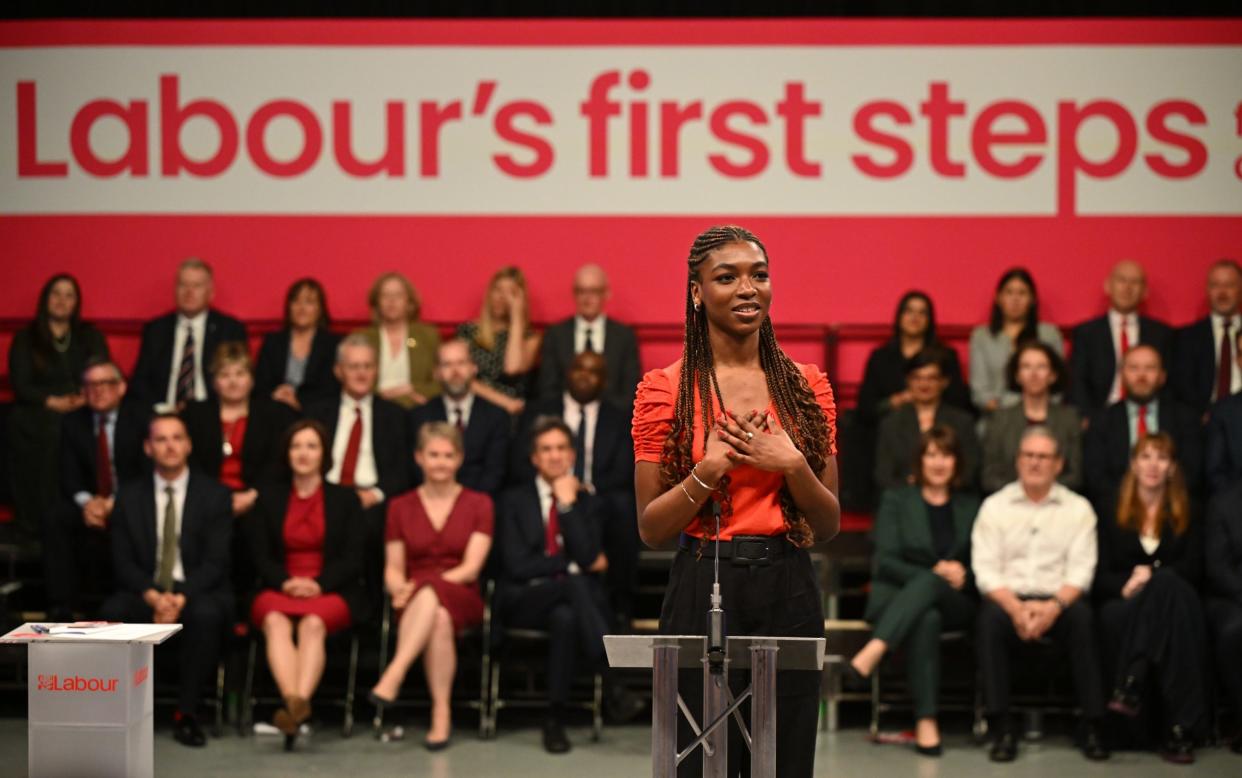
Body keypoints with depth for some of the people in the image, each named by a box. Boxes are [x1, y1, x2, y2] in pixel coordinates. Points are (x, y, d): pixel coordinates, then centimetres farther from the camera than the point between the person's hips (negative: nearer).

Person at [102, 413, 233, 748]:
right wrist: (154, 597, -17)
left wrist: (181, 598, -22)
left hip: (197, 593, -1)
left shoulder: (215, 494, 3)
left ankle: (187, 713, -23)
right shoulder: (129, 497, 9)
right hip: (145, 593, 1)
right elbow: (123, 561, 2)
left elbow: (215, 562, -5)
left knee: (206, 614, -37)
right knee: (112, 611, -32)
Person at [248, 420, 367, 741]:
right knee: (275, 621, -34)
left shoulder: (345, 499, 14)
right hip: (279, 589, 1)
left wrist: (318, 584, -15)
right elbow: (260, 555, 9)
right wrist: (286, 582, -12)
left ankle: (300, 701, -54)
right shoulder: (269, 497, 18)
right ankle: (292, 701, -53)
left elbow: (353, 559, 4)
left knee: (313, 623, -36)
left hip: (330, 591, -1)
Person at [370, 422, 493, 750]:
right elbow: (393, 570, 9)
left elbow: (471, 568, -4)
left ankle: (393, 676, -50)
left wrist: (421, 586, -18)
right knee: (439, 616, -39)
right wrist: (402, 590, -16)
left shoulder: (479, 504, 8)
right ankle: (441, 712, -44)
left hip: (463, 599, -1)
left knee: (434, 596, -40)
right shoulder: (401, 507, 14)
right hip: (416, 604, 1)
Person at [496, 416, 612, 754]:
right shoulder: (514, 501, 10)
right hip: (525, 602, -2)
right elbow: (517, 566, -4)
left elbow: (587, 556, -4)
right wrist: (572, 566, -6)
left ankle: (555, 720, -41)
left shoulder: (585, 501, 16)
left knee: (564, 617, -39)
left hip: (572, 600, 2)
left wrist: (568, 504, -6)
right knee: (574, 583, -37)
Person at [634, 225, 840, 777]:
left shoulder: (807, 387, 6)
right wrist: (711, 469, -16)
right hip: (703, 591, -2)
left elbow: (829, 525, 6)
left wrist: (791, 465, -12)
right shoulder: (665, 389, -2)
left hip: (787, 594, 3)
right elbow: (651, 530, -2)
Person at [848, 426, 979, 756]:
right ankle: (926, 720, -46)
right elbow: (885, 561, 1)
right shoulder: (896, 500, 13)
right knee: (926, 618, -39)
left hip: (954, 602, 1)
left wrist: (962, 575, -10)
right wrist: (936, 571, -14)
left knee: (929, 584, -38)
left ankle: (873, 652, -53)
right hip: (896, 596, -1)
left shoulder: (971, 508, 19)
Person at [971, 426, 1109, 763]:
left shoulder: (1078, 508, 10)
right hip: (1008, 597, 0)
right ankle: (1001, 730, -31)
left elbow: (1081, 570, 0)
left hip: (1058, 600, 0)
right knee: (991, 617, -34)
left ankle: (1092, 728, -28)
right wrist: (1016, 608, -18)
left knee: (1082, 616, -33)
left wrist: (1054, 606, -20)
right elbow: (985, 570, 0)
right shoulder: (995, 507, 9)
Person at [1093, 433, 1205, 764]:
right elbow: (1100, 575, 7)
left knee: (1166, 583, -37)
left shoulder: (1185, 516, 17)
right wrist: (1127, 585, -16)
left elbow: (1194, 570, 4)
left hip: (1174, 599, 0)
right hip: (1122, 604, 0)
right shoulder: (1112, 514, 16)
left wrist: (1151, 575, -13)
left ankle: (1132, 686, -41)